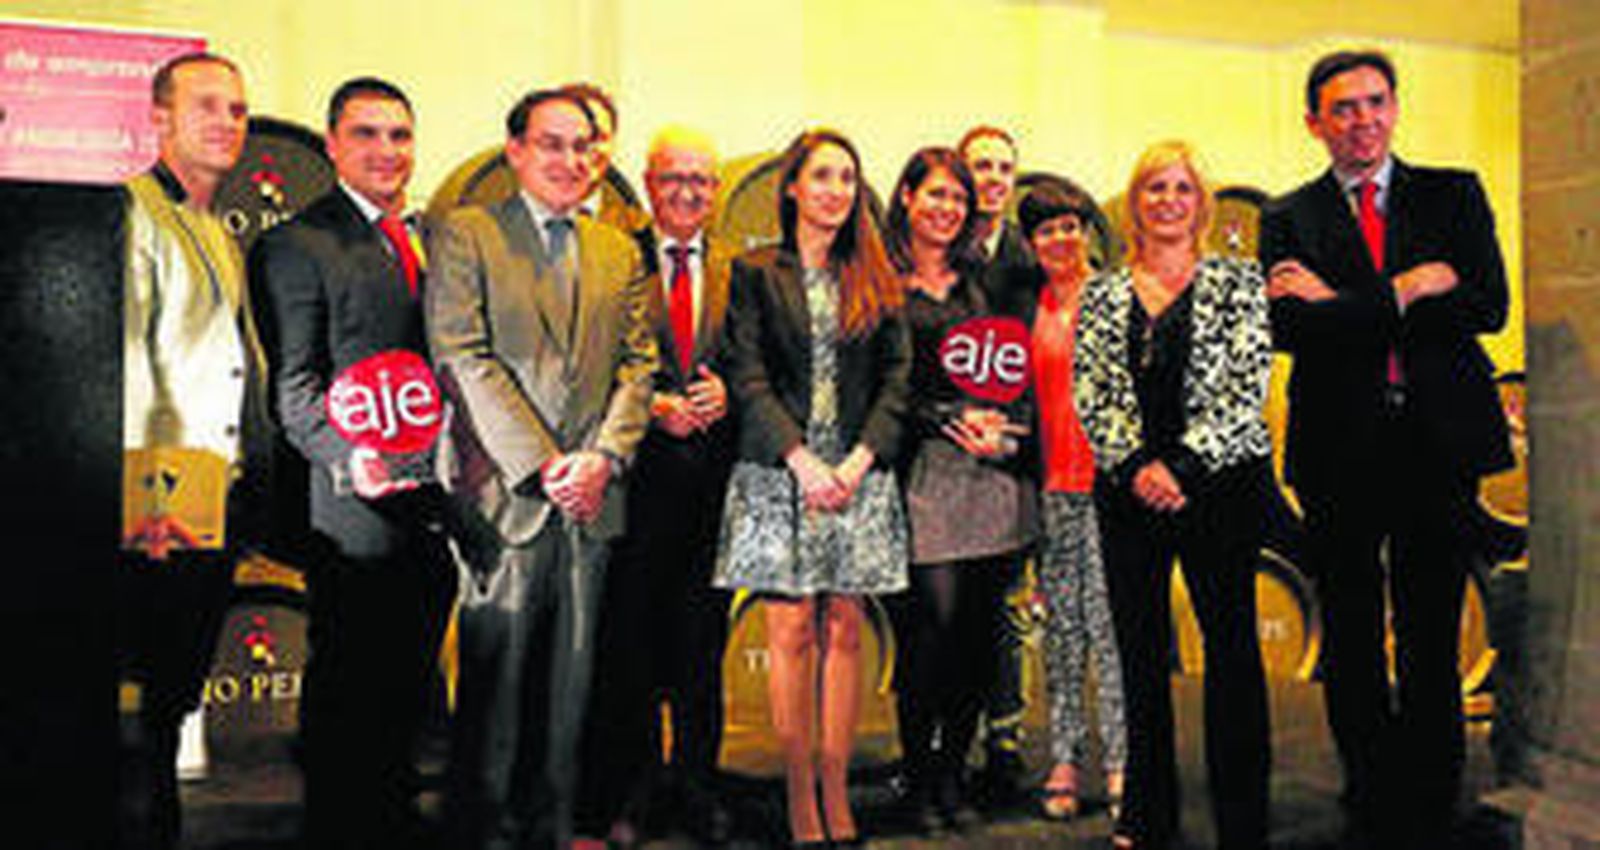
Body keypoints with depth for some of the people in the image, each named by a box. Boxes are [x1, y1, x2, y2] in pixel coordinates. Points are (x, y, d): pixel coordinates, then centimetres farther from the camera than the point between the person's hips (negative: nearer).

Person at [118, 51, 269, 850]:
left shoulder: (218, 232, 21)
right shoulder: (131, 213, -6)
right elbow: (120, 355, -17)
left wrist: (255, 481, 17)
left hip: (222, 503, 8)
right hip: (158, 512, -8)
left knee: (177, 691, 15)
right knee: (132, 697, -3)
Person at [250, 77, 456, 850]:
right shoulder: (295, 245, -5)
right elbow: (293, 385, -11)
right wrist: (348, 458, -27)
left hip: (435, 508, 6)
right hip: (356, 515, -6)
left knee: (408, 685, 18)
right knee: (343, 692, 5)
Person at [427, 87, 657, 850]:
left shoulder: (618, 251, 17)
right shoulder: (466, 234, 2)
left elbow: (638, 362, 10)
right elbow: (463, 359, -8)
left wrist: (603, 456, -7)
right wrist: (542, 464, -13)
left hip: (589, 499, 4)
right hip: (506, 493, -4)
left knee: (568, 680, 10)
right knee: (494, 677, 1)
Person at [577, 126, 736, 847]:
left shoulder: (739, 269, 11)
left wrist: (725, 394, -9)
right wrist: (652, 406, -14)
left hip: (713, 478, 3)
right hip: (638, 474, -2)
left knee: (702, 637, 11)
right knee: (627, 637, 5)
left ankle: (695, 780, 26)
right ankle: (623, 791, 21)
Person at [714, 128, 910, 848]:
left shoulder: (877, 280, 12)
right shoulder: (755, 273, 4)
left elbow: (897, 378, 6)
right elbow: (749, 378, -3)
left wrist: (860, 459, -7)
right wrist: (802, 460, -14)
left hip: (857, 472, 2)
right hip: (780, 473, -2)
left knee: (843, 630, 4)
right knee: (791, 631, -1)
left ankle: (836, 791, 13)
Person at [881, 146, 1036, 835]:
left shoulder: (985, 279, 17)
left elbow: (1020, 371, 14)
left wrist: (1004, 431, -3)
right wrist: (952, 423, -11)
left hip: (995, 471, 4)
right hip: (923, 474, -4)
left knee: (980, 630, 4)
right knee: (931, 626, -8)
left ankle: (953, 772, 19)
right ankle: (919, 779, 8)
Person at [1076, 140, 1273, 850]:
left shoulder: (1236, 280, 4)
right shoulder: (1101, 296, 10)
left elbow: (1246, 387, -5)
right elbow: (1090, 395, 3)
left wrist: (1183, 464, -15)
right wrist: (1138, 465, -11)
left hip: (1221, 480, -2)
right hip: (1128, 489, 3)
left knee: (1231, 641, 0)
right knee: (1139, 647, 7)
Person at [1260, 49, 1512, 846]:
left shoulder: (1454, 194, 10)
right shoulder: (1288, 218, 7)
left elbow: (1488, 306, -5)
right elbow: (1288, 328, -9)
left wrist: (1343, 305, -11)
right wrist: (1402, 293, -14)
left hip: (1439, 442, 1)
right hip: (1339, 448, 0)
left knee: (1431, 635, 6)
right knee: (1351, 639, 8)